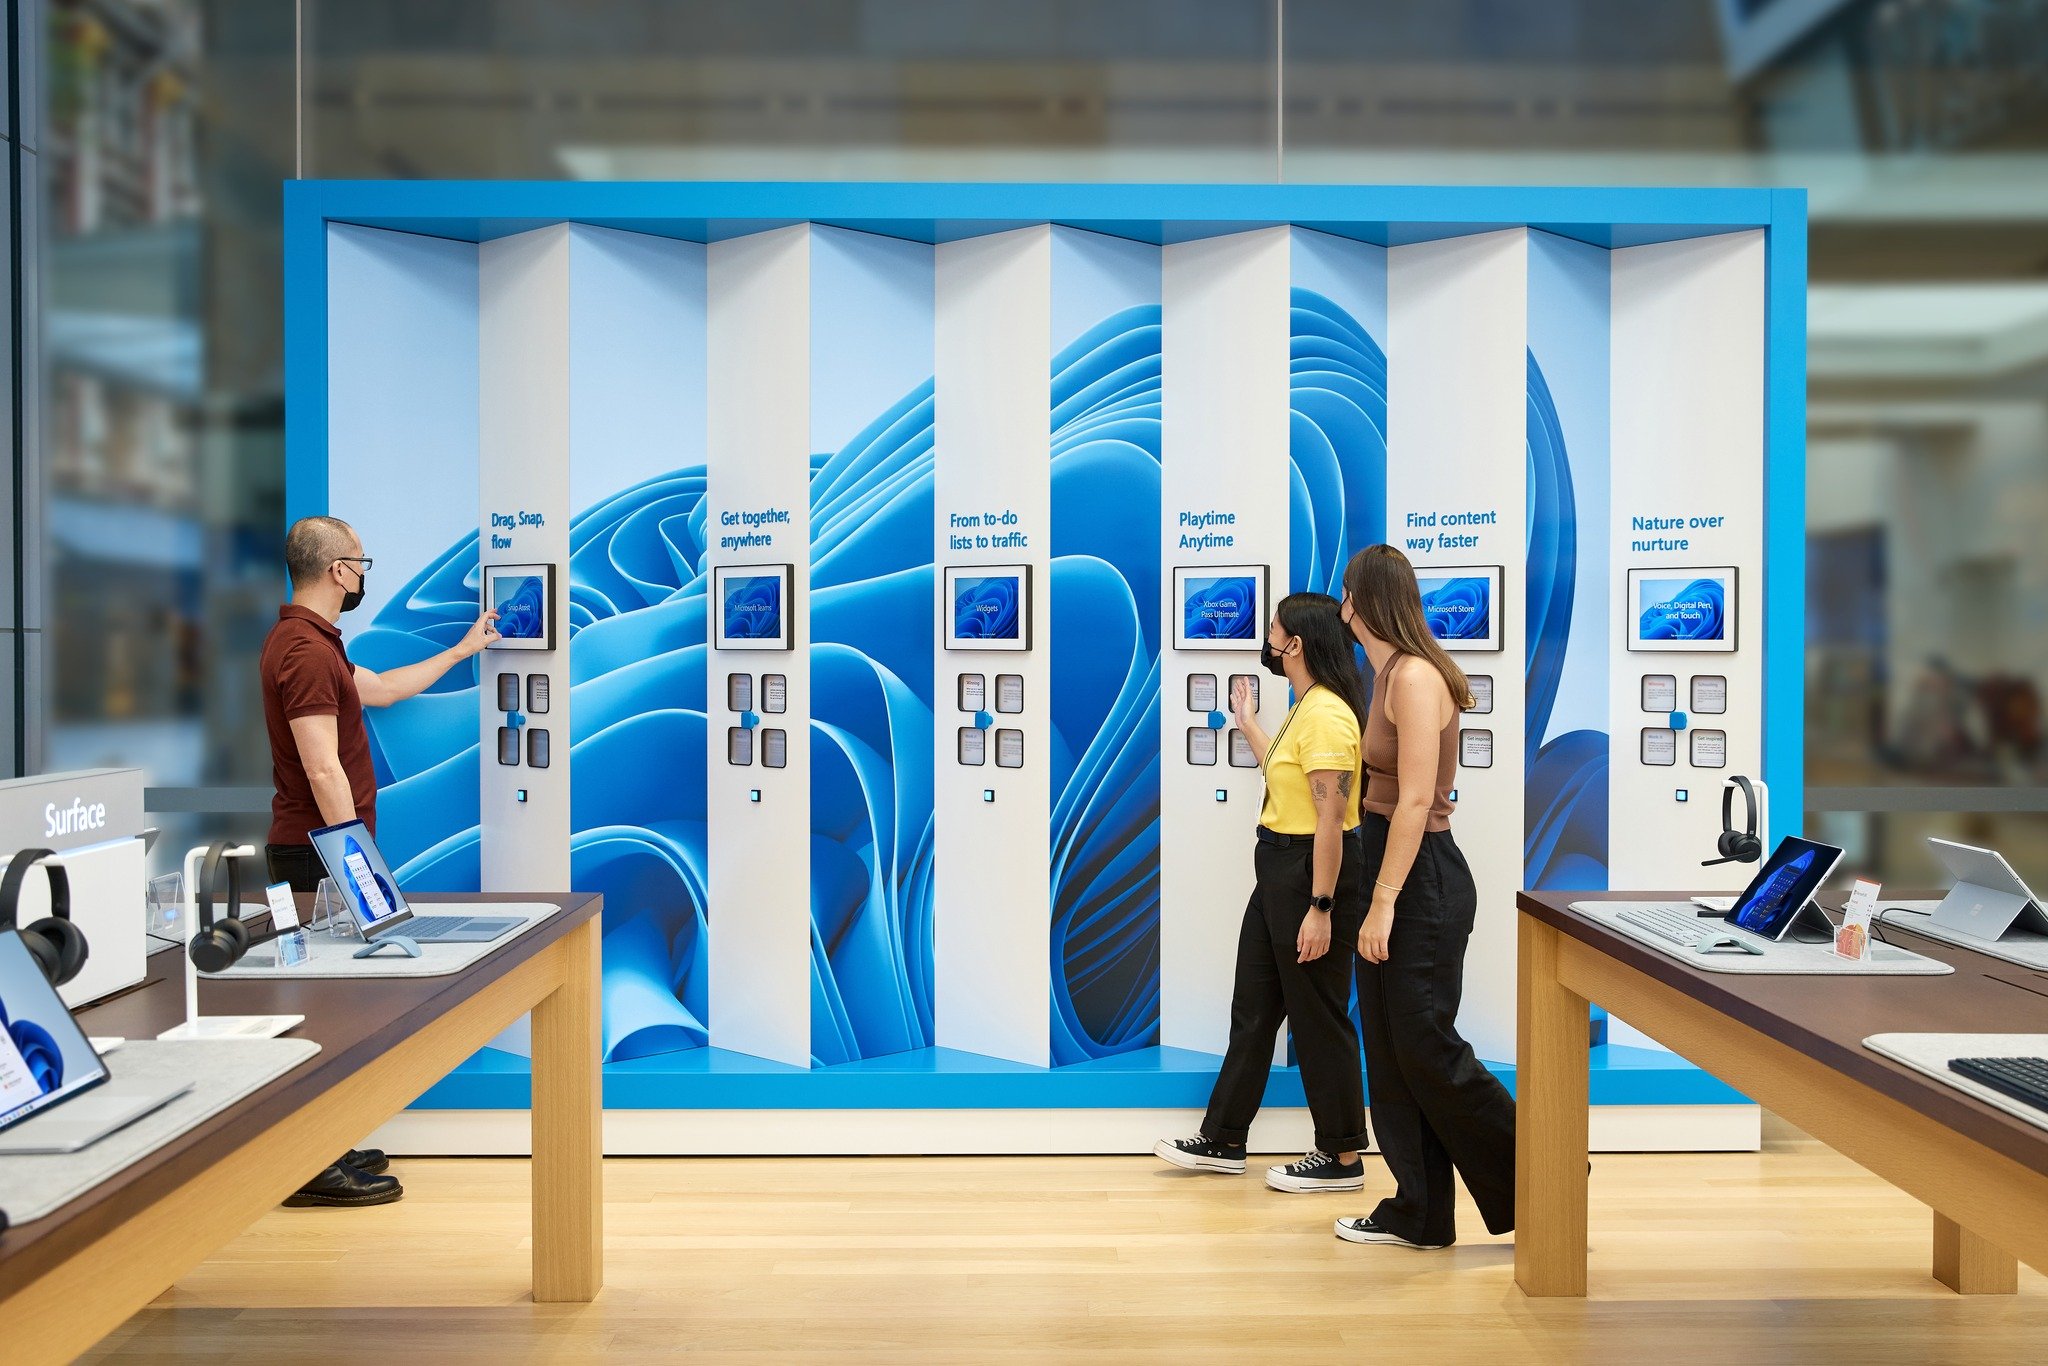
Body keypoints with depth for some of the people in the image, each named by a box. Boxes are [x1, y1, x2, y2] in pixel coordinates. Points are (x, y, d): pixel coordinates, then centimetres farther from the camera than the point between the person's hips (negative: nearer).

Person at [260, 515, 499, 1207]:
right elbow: (323, 770, -22)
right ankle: (314, 1168, -1)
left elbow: (379, 688, 32)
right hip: (320, 853, -11)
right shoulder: (305, 650, -18)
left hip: (323, 851, 11)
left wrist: (462, 650, 39)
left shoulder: (308, 641, 17)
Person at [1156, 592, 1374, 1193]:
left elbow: (1331, 818, -23)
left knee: (1319, 1018, 1)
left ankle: (1341, 1157, 15)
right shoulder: (1306, 708, 11)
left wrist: (1319, 908, -24)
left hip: (1314, 874, -11)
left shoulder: (1326, 714, -21)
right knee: (1253, 1008, 16)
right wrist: (1247, 724, 32)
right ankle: (1223, 1141, 27)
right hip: (1279, 873, 11)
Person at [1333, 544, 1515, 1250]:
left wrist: (1383, 902, -22)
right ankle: (1417, 1213, 20)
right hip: (1394, 873, 10)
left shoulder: (1414, 676, -17)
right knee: (1389, 1047, 11)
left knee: (1425, 1047, -3)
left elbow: (1416, 800, -22)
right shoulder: (1391, 674, 12)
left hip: (1423, 880, -10)